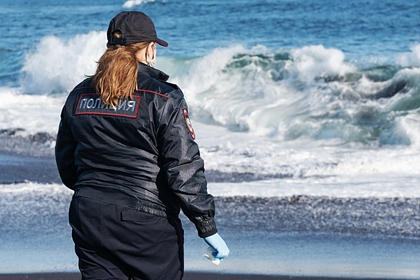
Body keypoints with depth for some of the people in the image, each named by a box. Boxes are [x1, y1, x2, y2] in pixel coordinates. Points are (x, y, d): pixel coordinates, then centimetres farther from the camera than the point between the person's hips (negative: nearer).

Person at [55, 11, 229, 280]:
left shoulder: (79, 96, 5)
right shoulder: (163, 99, -11)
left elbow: (66, 165, 13)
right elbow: (184, 169, -14)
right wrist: (208, 227, -9)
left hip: (89, 219, 5)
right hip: (148, 223, -4)